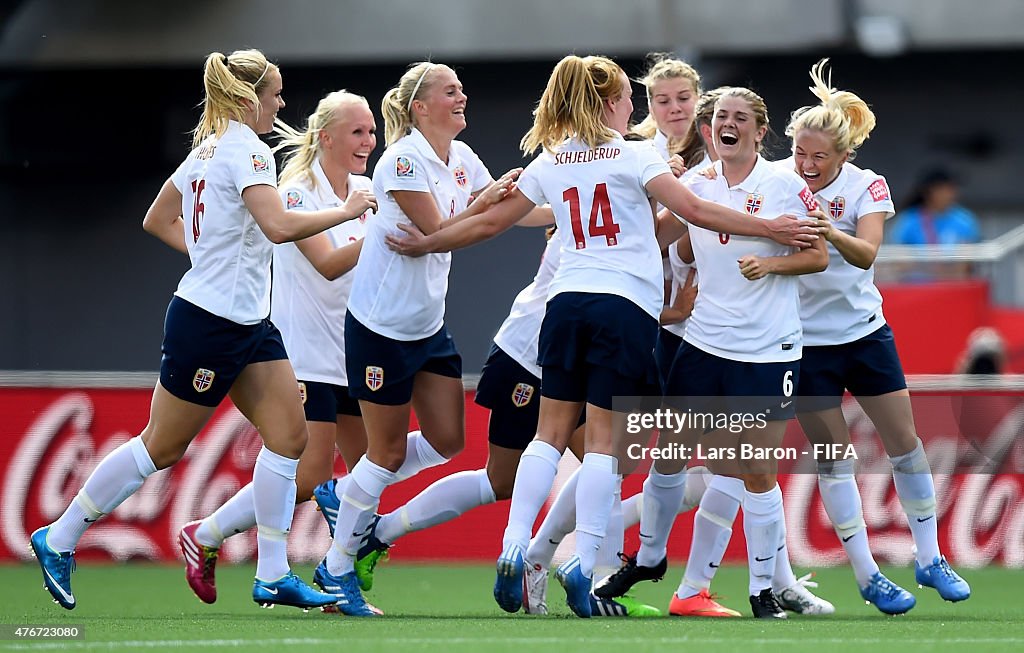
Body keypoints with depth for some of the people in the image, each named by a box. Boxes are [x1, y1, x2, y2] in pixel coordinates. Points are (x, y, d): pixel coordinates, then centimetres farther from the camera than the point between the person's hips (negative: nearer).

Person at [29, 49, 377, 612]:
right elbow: (279, 226, -30)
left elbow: (157, 220, 20)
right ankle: (58, 540, 13)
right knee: (163, 446, 1)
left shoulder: (208, 146, 11)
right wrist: (345, 211, -18)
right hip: (210, 322, -9)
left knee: (289, 434, 2)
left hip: (247, 322, 9)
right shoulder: (246, 148, -17)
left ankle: (272, 577, 3)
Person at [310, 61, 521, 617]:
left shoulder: (460, 158, 6)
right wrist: (485, 201, -29)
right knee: (390, 452, -1)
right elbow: (439, 233, -21)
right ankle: (336, 568, 13)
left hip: (430, 324, 8)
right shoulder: (405, 160, -19)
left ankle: (350, 498, 26)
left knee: (446, 441, 6)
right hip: (382, 324, -8)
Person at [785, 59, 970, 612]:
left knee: (904, 440, 4)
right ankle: (866, 575, 6)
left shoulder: (867, 186, -10)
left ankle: (929, 559, 18)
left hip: (864, 331, 1)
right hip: (804, 336, -1)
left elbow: (865, 254, -24)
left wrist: (831, 233, -44)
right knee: (832, 453, -1)